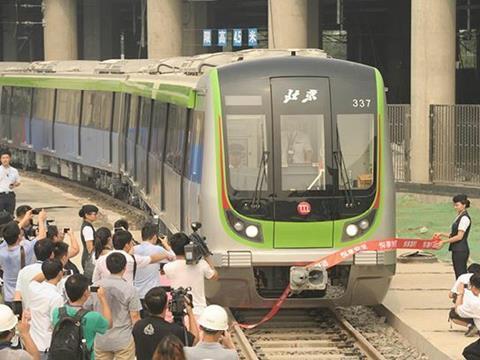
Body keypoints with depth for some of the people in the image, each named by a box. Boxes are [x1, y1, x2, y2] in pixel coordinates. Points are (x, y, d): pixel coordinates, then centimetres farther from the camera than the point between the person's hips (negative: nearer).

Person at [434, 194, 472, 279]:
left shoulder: (465, 218, -14)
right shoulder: (459, 217, 15)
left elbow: (459, 236, -17)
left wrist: (444, 242, -15)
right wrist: (441, 234, 9)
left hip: (461, 251, -10)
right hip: (457, 250, 10)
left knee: (461, 275, -9)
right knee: (459, 276, 11)